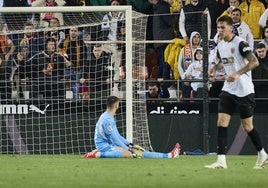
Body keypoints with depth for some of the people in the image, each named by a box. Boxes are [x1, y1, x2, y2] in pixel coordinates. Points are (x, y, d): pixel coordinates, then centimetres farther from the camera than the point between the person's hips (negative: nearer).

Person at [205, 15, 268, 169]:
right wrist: (214, 70, 8)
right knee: (222, 122, -8)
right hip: (228, 89, 7)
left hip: (244, 90, -7)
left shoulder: (240, 44, -15)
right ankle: (221, 161, -12)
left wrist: (238, 73, -31)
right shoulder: (220, 45, 8)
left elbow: (255, 62, -22)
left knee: (247, 126, 3)